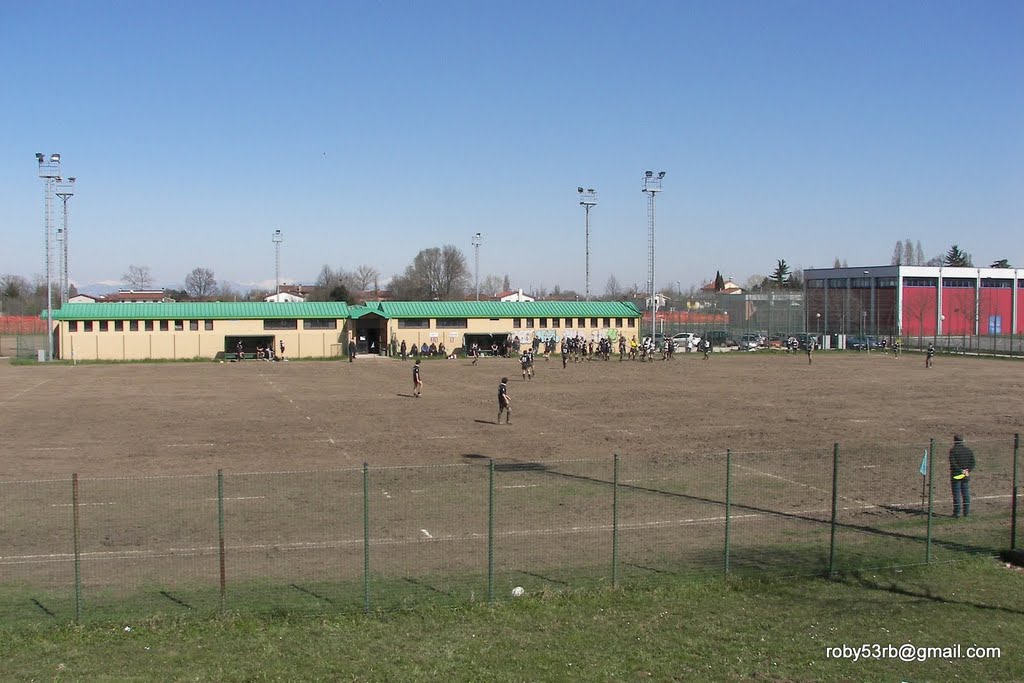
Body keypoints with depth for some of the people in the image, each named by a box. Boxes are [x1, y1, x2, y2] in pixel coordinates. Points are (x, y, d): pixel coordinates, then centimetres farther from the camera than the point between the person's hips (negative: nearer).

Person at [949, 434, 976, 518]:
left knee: (956, 494, -1)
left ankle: (957, 512, 0)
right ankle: (966, 512, 14)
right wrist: (967, 470, -6)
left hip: (956, 476, -5)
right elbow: (972, 463, 3)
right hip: (966, 476, 5)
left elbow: (952, 463, -19)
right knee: (966, 494, 11)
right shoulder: (969, 450, 8)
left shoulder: (953, 450, -9)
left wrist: (960, 470, -16)